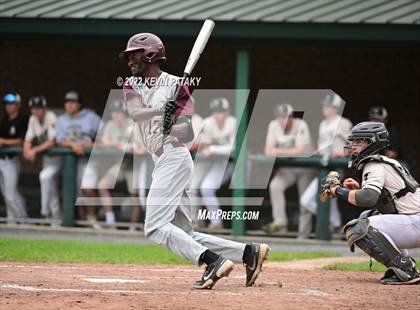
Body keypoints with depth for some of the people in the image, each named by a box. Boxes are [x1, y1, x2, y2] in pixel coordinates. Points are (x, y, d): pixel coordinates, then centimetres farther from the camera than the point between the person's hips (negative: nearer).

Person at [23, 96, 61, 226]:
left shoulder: (51, 118, -20)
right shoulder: (33, 119, 2)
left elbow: (52, 142, -25)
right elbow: (28, 140, 2)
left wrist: (35, 150, -28)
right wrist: (27, 151, -19)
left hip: (57, 156, -8)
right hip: (46, 156, 8)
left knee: (45, 176, -28)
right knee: (51, 187, 9)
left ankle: (45, 209, -20)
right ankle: (56, 219, 16)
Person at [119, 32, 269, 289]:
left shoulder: (174, 85, -4)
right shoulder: (132, 86, 14)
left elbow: (189, 133, -8)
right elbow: (136, 113, -8)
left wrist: (173, 127, -28)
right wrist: (159, 109, -26)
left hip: (174, 158, -8)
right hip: (161, 163, 8)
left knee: (156, 227, -19)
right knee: (186, 236, 5)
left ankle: (214, 261, -23)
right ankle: (249, 252, 6)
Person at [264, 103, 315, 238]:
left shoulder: (301, 125, -17)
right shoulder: (274, 126, -3)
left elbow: (300, 150, -25)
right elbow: (268, 151, -6)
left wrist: (279, 151, -25)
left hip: (305, 167, -3)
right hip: (287, 168, 3)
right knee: (275, 185, -23)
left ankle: (303, 235, 1)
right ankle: (280, 222, -25)